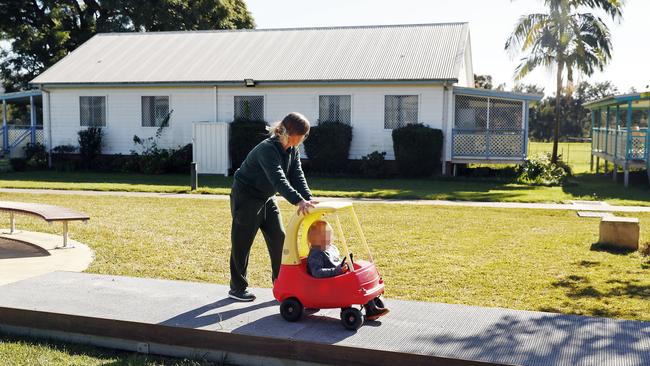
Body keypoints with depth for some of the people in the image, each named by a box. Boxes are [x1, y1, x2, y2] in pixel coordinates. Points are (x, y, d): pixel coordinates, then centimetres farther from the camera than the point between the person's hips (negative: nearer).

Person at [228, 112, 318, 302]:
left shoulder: (292, 150, -3)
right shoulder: (267, 149, -30)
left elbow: (297, 176, -11)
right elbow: (278, 179, -42)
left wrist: (309, 198, -28)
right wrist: (298, 201, -53)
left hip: (266, 198, 8)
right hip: (245, 197, -8)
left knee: (279, 238, 4)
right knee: (242, 243, 1)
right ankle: (237, 288, 15)